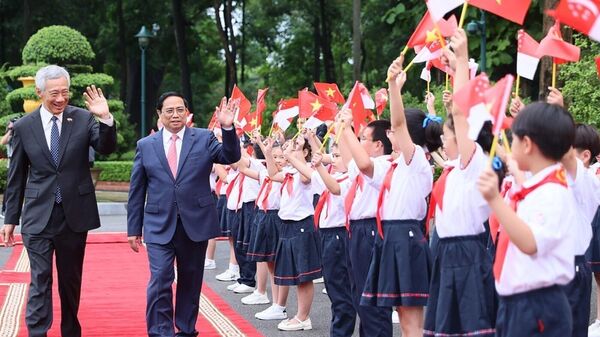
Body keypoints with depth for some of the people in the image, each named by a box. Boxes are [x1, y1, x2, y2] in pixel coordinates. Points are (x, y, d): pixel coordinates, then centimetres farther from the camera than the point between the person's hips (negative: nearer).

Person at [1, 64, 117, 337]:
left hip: (75, 214, 1)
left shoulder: (83, 119, -1)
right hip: (39, 216, -1)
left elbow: (106, 148, -12)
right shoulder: (23, 126, 0)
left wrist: (105, 118, -29)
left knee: (71, 280, 13)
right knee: (40, 279, -6)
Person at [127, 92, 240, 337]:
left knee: (190, 280, 10)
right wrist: (134, 228, 5)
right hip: (159, 225, -1)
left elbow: (230, 157, -10)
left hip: (195, 223, 1)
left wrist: (228, 128, -25)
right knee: (160, 279, -13)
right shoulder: (146, 146, 5)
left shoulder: (204, 139, 3)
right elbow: (136, 191, 6)